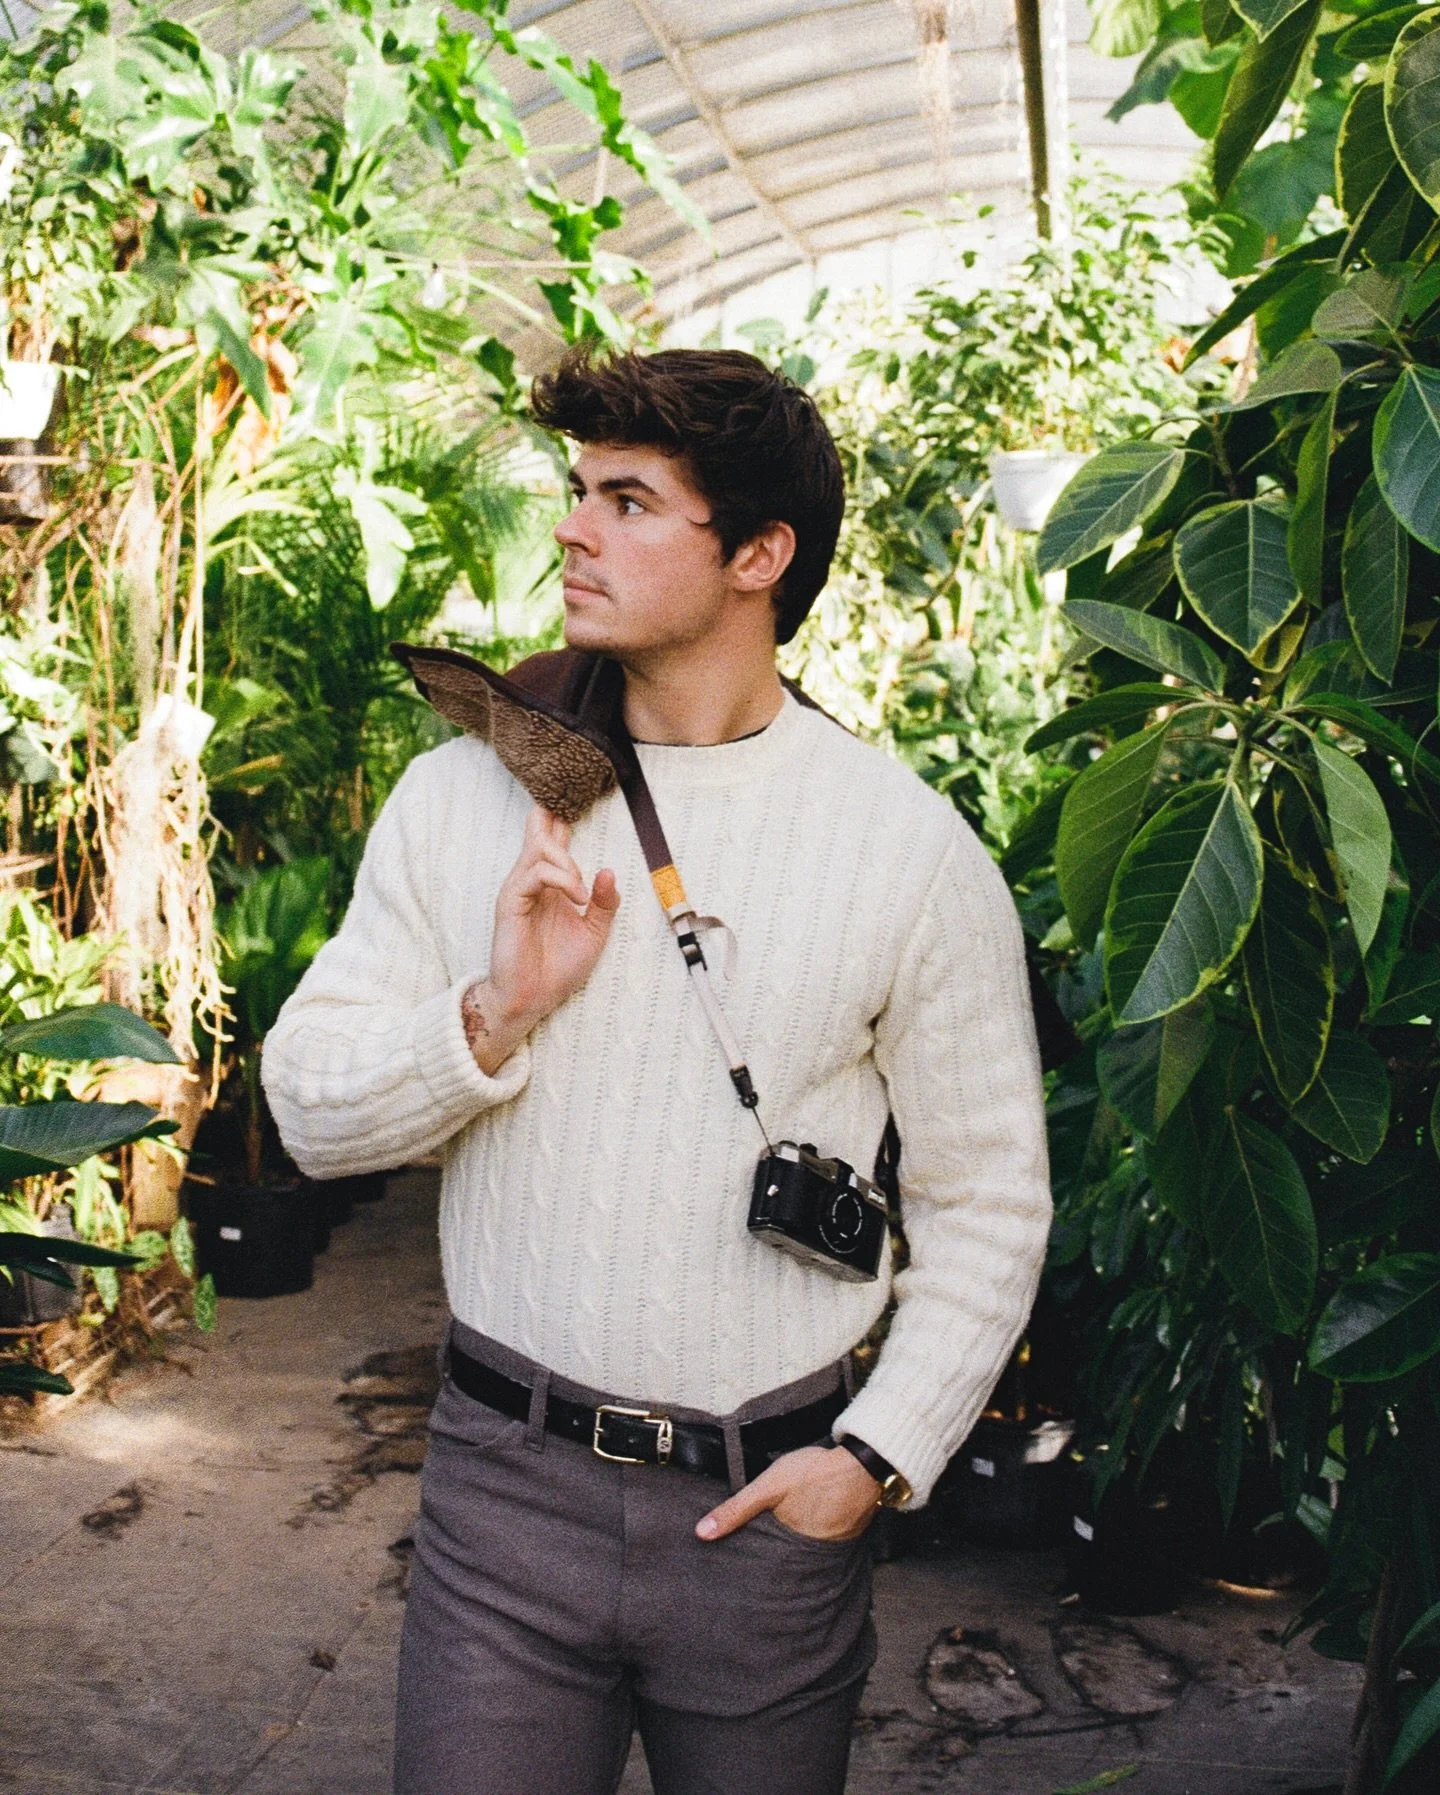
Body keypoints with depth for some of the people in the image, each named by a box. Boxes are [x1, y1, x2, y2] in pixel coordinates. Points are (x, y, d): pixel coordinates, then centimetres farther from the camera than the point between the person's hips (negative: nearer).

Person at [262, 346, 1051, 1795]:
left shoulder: (912, 849, -6)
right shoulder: (463, 791, 0)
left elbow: (988, 1200, 0)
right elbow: (309, 1107, 2)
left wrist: (879, 1453, -7)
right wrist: (491, 1016, -15)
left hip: (769, 1505, -1)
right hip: (504, 1477, 1)